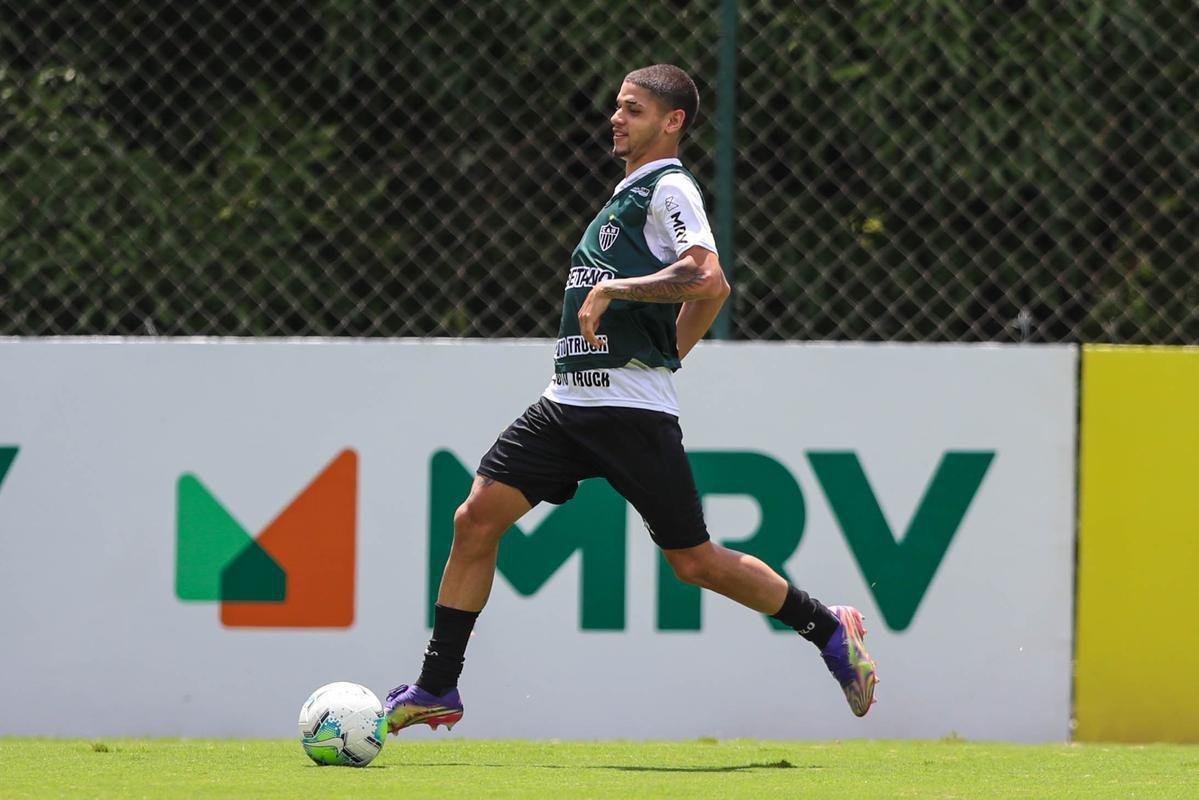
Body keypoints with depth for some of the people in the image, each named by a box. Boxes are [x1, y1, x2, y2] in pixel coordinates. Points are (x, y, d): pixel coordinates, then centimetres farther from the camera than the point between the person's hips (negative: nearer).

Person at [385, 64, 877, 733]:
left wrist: (613, 289, -22)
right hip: (568, 401, 9)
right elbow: (711, 295, 30)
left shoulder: (669, 187, -7)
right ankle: (437, 689, -1)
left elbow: (706, 278, -24)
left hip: (632, 409, -9)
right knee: (477, 519, -4)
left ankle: (828, 629, 17)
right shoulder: (631, 192, 20)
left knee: (694, 559, -2)